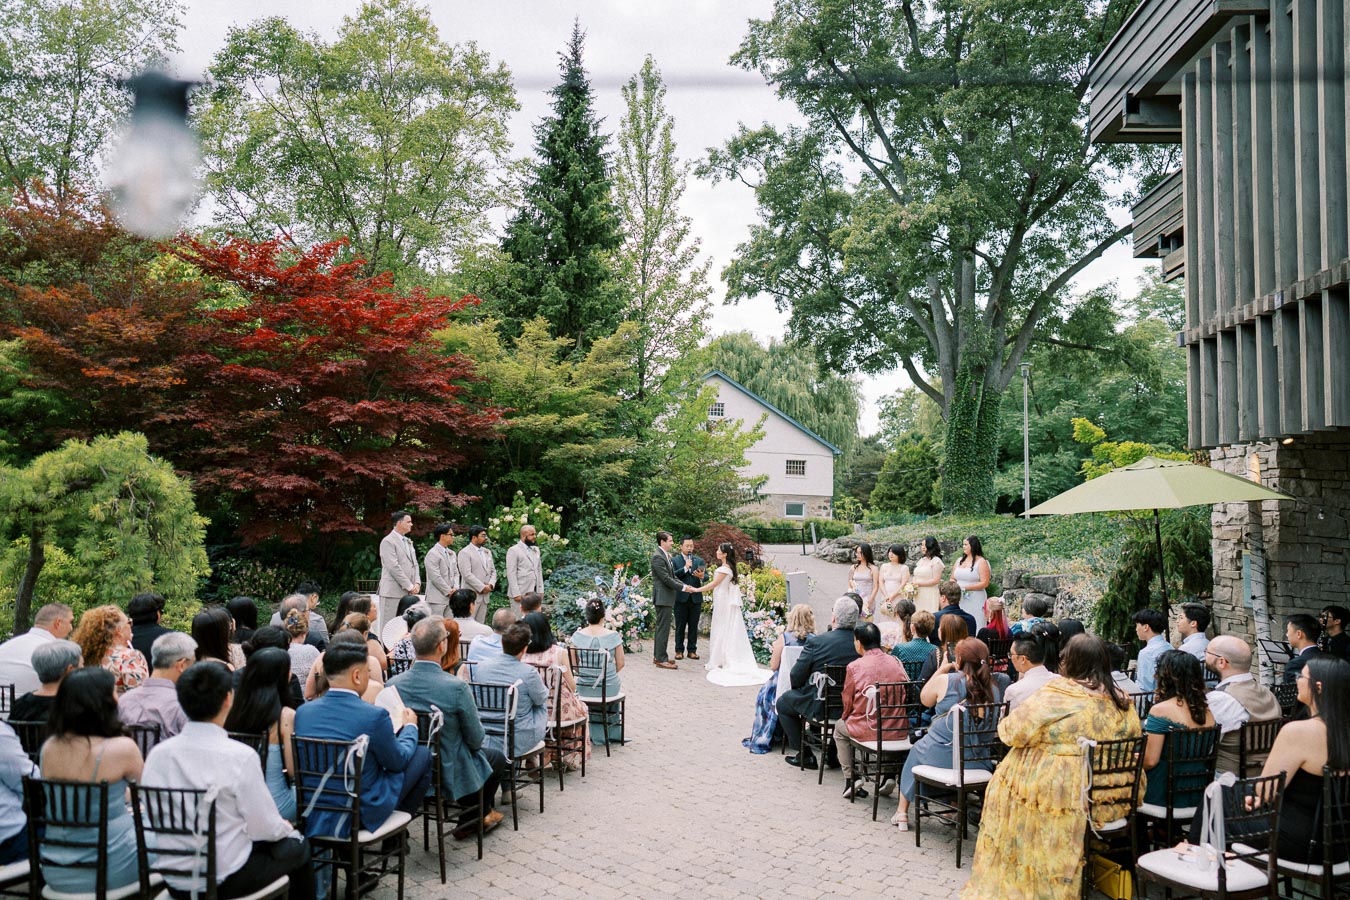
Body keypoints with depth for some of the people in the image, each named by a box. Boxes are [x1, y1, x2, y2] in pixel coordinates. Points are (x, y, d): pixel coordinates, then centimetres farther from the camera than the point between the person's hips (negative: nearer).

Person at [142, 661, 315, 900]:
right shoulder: (240, 756, -21)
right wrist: (285, 827, 9)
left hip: (172, 876, 6)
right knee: (297, 846, 19)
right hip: (225, 880, -6)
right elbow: (263, 828, -14)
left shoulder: (157, 753, -7)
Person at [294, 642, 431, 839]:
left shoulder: (302, 711, -6)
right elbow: (398, 761, -6)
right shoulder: (375, 715, -23)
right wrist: (410, 726, 14)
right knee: (422, 755, 12)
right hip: (363, 813, -6)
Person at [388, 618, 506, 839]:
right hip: (451, 775, -6)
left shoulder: (393, 684, -13)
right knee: (497, 758, 25)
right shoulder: (456, 687, -27)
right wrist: (479, 741, 9)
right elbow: (476, 740, -15)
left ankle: (482, 813, 42)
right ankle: (477, 816, 38)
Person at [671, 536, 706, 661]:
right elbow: (672, 575, -12)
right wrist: (685, 568, -20)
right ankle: (679, 650, 11)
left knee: (694, 626, 6)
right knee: (680, 626, 4)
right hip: (681, 598, -2)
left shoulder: (700, 560, 12)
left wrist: (701, 576, -18)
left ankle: (692, 650, 13)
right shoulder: (675, 560, 3)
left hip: (696, 598, 2)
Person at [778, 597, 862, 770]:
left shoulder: (816, 641, -18)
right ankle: (833, 751, 35)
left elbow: (796, 677, -13)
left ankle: (805, 755, 21)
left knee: (783, 702, 21)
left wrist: (797, 688, 11)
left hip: (820, 706, -4)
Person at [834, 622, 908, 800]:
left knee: (840, 727, 28)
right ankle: (889, 776, 23)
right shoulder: (896, 662, 1)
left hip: (868, 730, -3)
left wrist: (845, 717, 20)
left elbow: (848, 702, -2)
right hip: (899, 730, 4)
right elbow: (906, 695, 13)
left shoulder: (854, 667, -10)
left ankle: (850, 778, 19)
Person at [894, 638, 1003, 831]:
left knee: (916, 750, 31)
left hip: (940, 755, -3)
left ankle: (902, 811, 37)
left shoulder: (944, 681, -15)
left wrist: (941, 670, 10)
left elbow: (925, 699, 4)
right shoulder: (993, 689, -7)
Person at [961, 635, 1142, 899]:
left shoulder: (1058, 693, -14)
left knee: (1006, 782, 18)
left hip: (1063, 795, -6)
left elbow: (1013, 731, -13)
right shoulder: (1122, 701, 2)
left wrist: (1004, 725, 11)